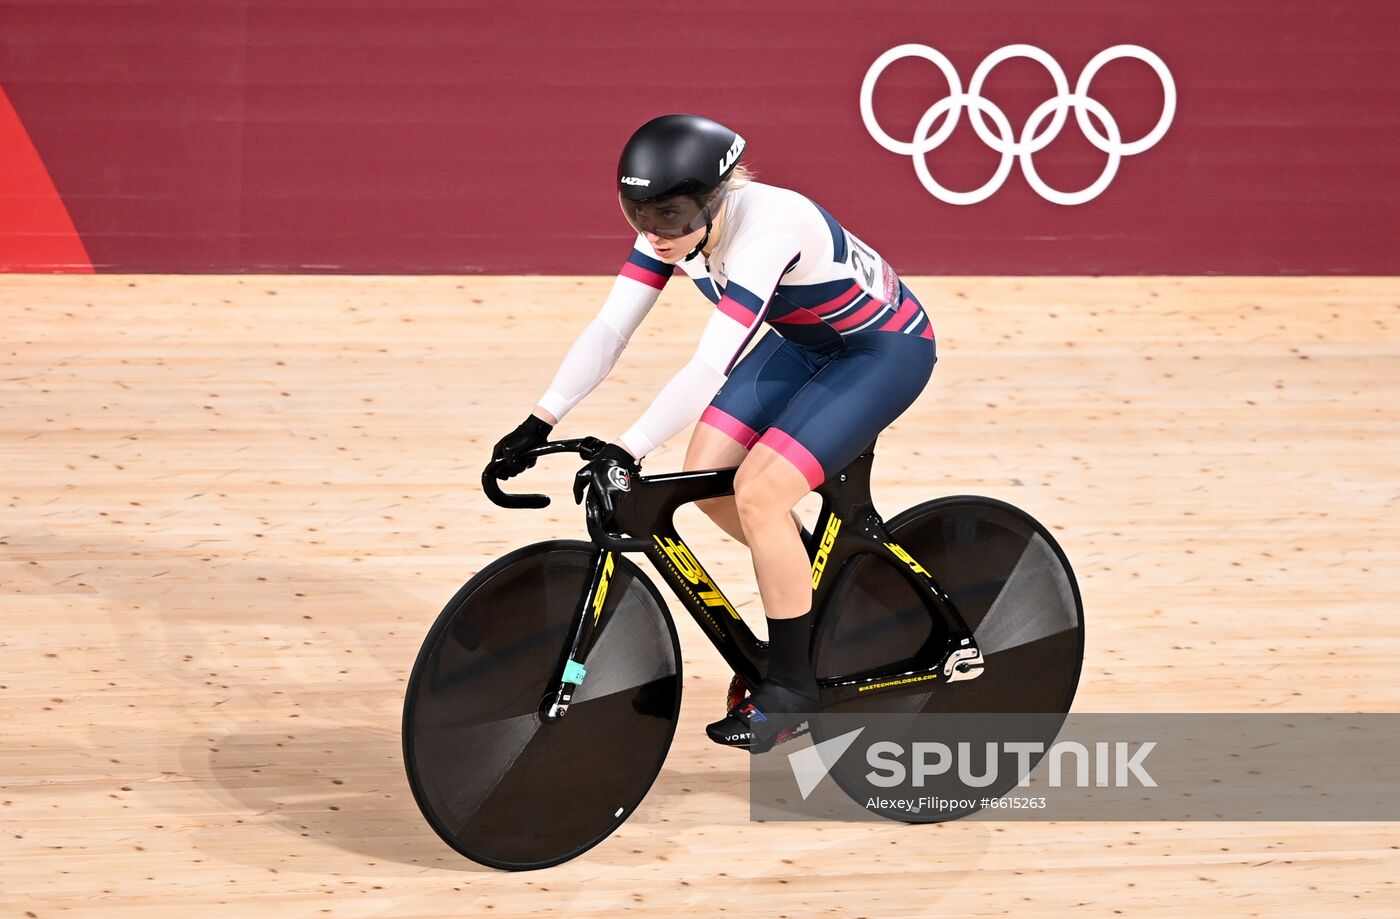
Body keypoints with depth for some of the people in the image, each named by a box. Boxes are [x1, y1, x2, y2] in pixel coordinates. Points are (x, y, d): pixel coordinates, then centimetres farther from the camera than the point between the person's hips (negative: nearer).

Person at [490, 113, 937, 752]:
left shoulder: (767, 228, -37)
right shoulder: (674, 222, -15)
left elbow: (710, 368, -43)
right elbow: (609, 328, -15)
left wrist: (627, 452, -47)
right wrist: (540, 423, -24)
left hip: (885, 350, -8)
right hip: (804, 341, 8)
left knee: (758, 491, -20)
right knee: (706, 476, -4)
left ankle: (789, 685, -5)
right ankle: (817, 585, 20)